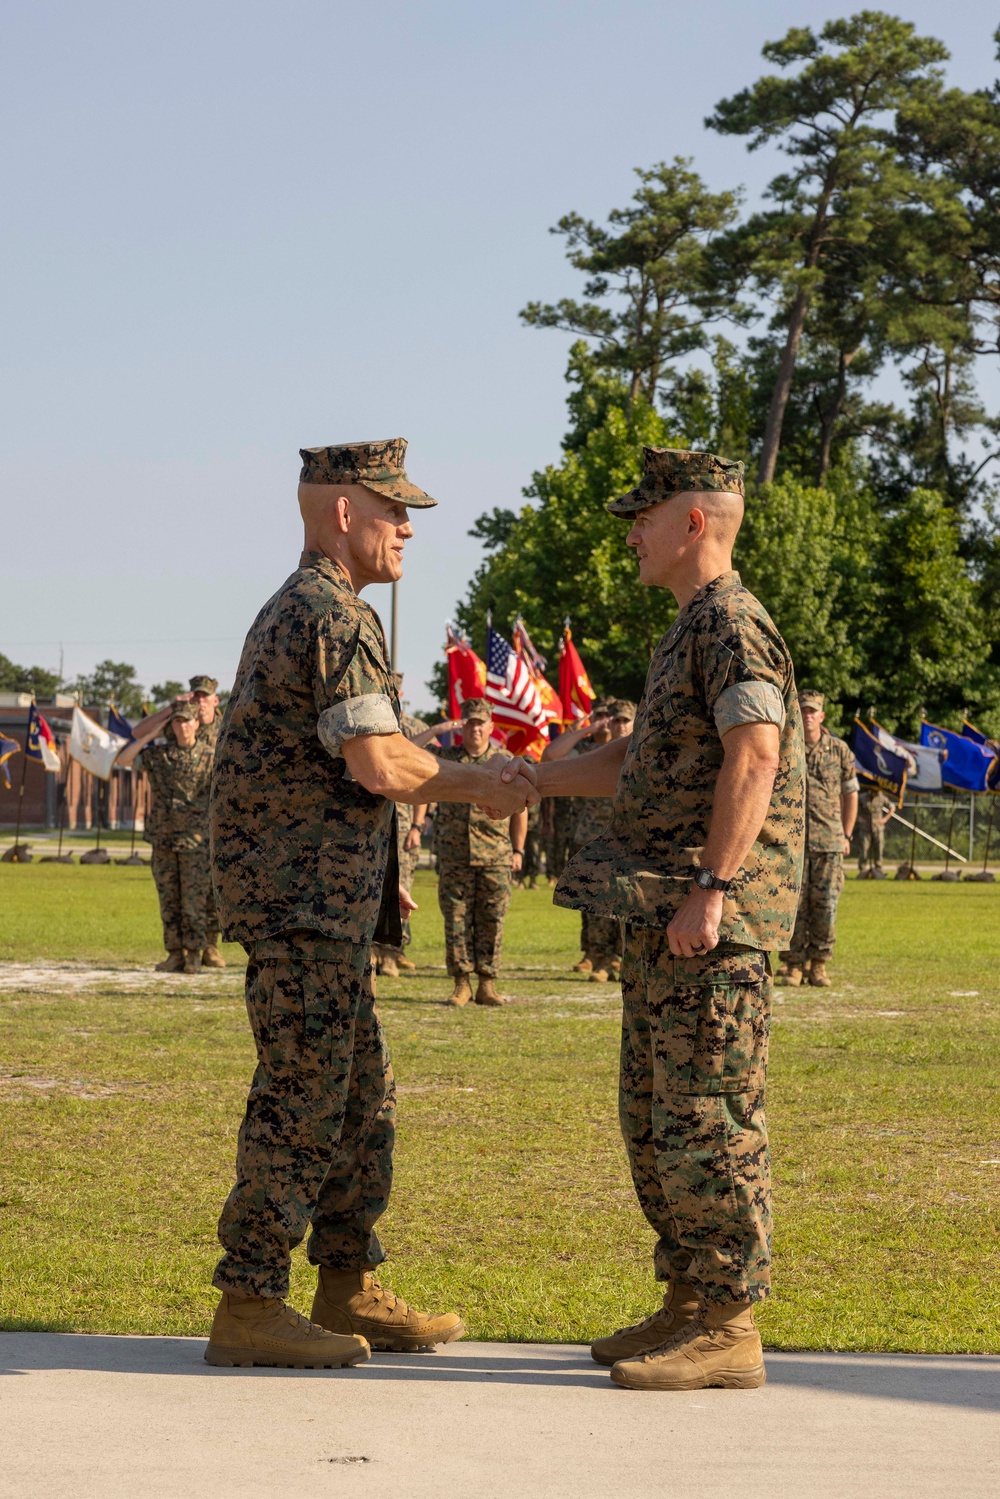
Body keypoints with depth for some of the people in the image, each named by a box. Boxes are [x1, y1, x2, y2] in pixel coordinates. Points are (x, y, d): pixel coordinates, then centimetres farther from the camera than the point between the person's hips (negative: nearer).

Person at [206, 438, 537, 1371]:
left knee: (360, 1095, 14)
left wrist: (378, 874, 23)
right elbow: (381, 766, -22)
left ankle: (350, 1292, 19)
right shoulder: (333, 618, -15)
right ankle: (249, 1308, -4)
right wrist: (480, 784, -7)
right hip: (303, 898, -11)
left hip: (322, 897, 11)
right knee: (302, 1097, -7)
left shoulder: (293, 611, 19)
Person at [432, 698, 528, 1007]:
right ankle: (461, 984, 6)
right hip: (454, 855, 1)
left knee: (491, 921, 0)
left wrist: (518, 850, 9)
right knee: (456, 920, 1)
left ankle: (487, 984, 6)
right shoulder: (446, 759, 7)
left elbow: (519, 809, 12)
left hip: (495, 856, -1)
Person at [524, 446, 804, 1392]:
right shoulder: (690, 632, 20)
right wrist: (525, 784, 31)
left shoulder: (732, 624, -12)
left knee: (707, 1119, -8)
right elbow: (638, 762, 30)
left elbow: (754, 757, -24)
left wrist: (710, 888, -27)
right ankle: (689, 1307, 20)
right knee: (656, 1120, 13)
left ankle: (727, 1329, -4)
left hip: (713, 920, -11)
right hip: (663, 917, 11)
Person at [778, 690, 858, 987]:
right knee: (793, 903, -2)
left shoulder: (839, 750, 5)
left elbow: (850, 793, 14)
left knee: (826, 905, -2)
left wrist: (847, 836, 10)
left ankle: (818, 964, 8)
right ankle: (794, 965, 6)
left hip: (828, 841, 1)